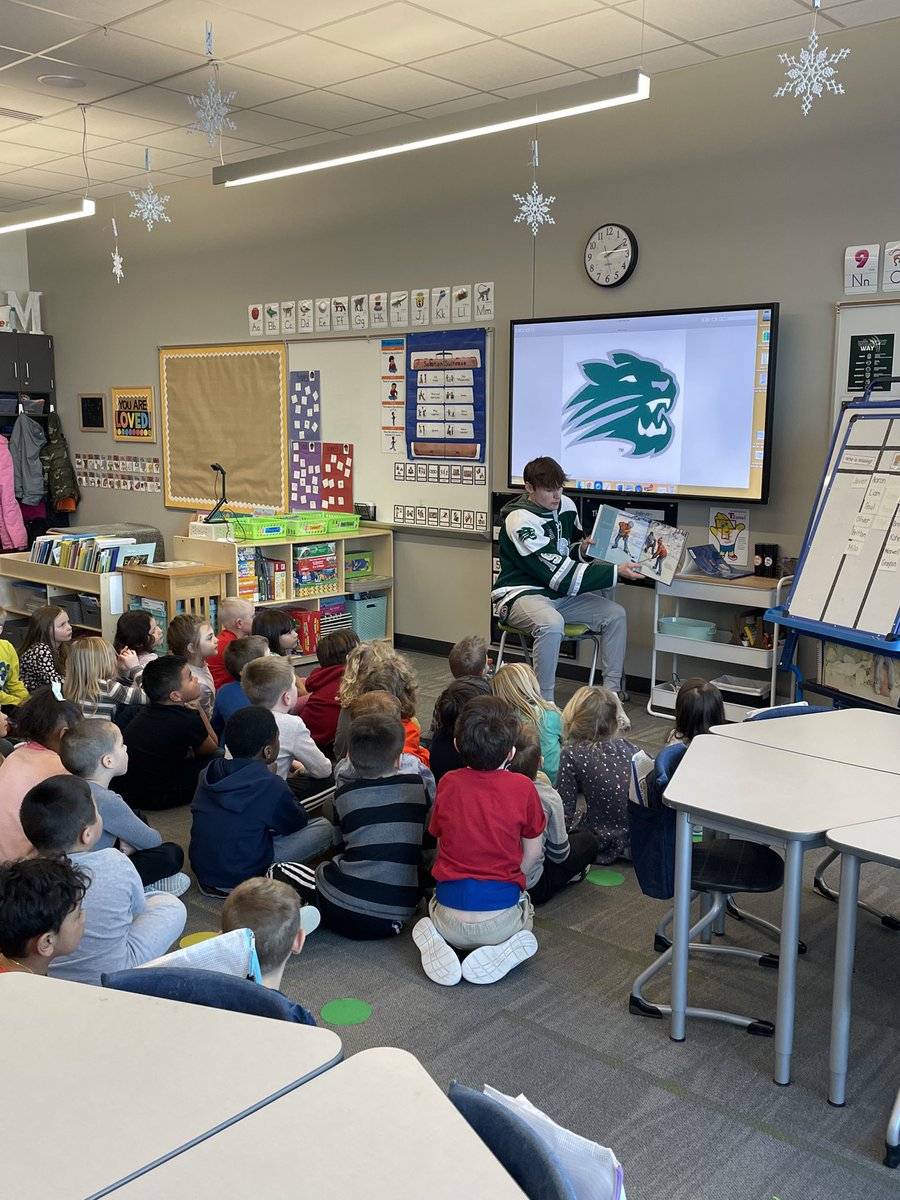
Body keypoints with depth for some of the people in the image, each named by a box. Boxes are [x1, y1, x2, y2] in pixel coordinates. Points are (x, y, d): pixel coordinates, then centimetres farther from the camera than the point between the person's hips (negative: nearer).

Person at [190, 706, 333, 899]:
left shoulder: (208, 774, -3)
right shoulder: (271, 786, -20)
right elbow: (297, 823, -1)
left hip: (201, 869, 6)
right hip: (240, 877, -6)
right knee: (324, 827, 1)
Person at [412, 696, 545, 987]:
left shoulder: (448, 784, -4)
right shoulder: (523, 788, -9)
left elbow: (440, 841, 6)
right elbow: (533, 852, 0)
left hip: (450, 920, 1)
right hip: (500, 921, -1)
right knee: (525, 909, 33)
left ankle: (435, 943, 2)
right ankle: (504, 950, 1)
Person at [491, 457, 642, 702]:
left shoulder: (566, 506, 3)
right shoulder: (520, 520, -20)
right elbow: (560, 574, -24)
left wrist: (583, 549, -6)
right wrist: (616, 572, -25)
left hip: (561, 594, 8)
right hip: (521, 594, -8)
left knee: (616, 614, -8)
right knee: (551, 623, -38)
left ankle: (611, 691, -2)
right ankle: (544, 702, -26)